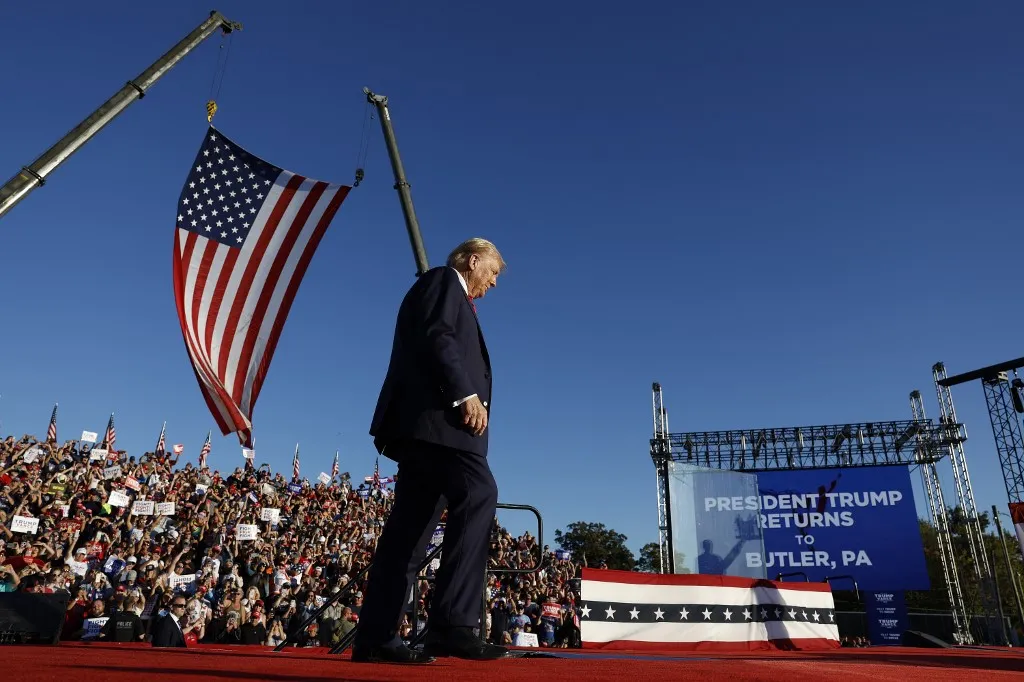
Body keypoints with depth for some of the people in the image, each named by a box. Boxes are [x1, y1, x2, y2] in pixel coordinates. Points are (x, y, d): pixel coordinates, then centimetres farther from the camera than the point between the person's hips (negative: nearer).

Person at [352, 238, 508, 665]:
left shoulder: (455, 300, 33)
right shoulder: (443, 281, 6)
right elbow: (436, 337, -11)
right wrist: (466, 394, -18)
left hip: (424, 421, 10)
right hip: (434, 414, -10)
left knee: (412, 525, 4)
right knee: (478, 494, -22)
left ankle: (375, 637, 4)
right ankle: (451, 623, -26)